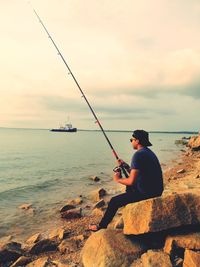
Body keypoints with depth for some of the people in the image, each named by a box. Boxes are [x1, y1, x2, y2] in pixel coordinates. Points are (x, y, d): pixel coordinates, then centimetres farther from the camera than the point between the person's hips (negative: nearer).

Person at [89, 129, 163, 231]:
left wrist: (118, 179, -6)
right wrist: (127, 167, 11)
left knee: (114, 201, 1)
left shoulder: (138, 155, -19)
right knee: (129, 189, 33)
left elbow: (131, 181, -23)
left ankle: (101, 226, 19)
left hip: (146, 193, -10)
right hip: (155, 191, 10)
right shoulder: (148, 152, 11)